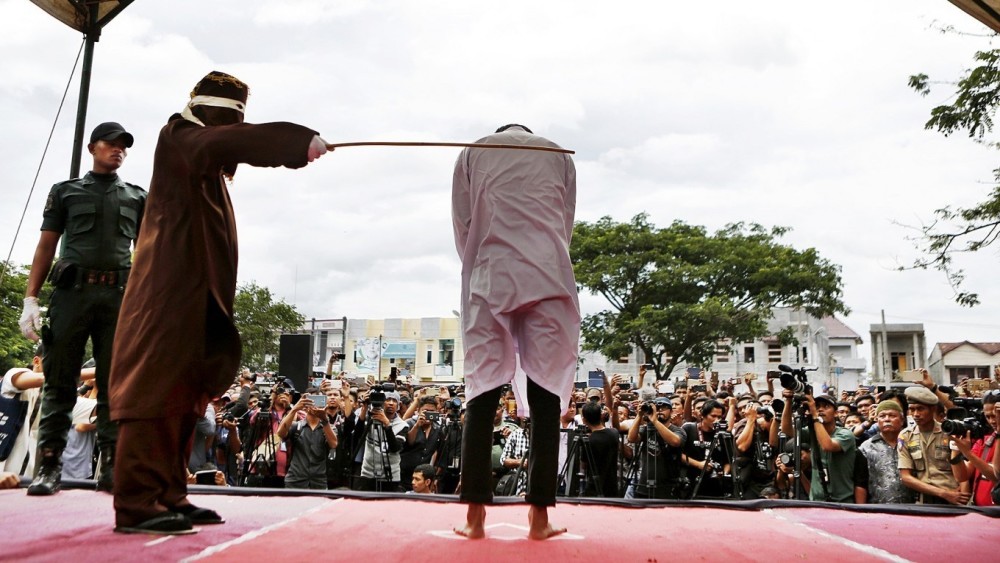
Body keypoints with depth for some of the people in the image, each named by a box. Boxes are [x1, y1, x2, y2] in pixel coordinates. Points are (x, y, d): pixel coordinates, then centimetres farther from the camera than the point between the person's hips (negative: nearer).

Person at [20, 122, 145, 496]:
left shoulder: (137, 197, 18)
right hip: (72, 292, -1)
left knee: (115, 384, -1)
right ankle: (50, 465, 4)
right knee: (59, 381, 0)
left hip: (119, 296, 1)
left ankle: (111, 467, 1)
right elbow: (46, 247, 10)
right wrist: (30, 299, -1)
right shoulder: (65, 192, 15)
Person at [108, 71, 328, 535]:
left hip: (195, 294, 10)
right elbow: (228, 142, -24)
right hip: (171, 292, -10)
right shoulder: (178, 137, -6)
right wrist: (301, 140, -30)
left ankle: (167, 497, 13)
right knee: (156, 390, -11)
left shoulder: (206, 163, 22)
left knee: (183, 395, 8)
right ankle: (137, 504, -9)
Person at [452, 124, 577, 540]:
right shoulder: (558, 155, 19)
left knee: (482, 394, 1)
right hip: (548, 280, 0)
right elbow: (566, 224, 15)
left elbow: (463, 225, 10)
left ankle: (475, 515, -1)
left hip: (491, 281, 0)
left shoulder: (473, 153, 16)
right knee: (546, 395, 1)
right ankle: (539, 515, 0)